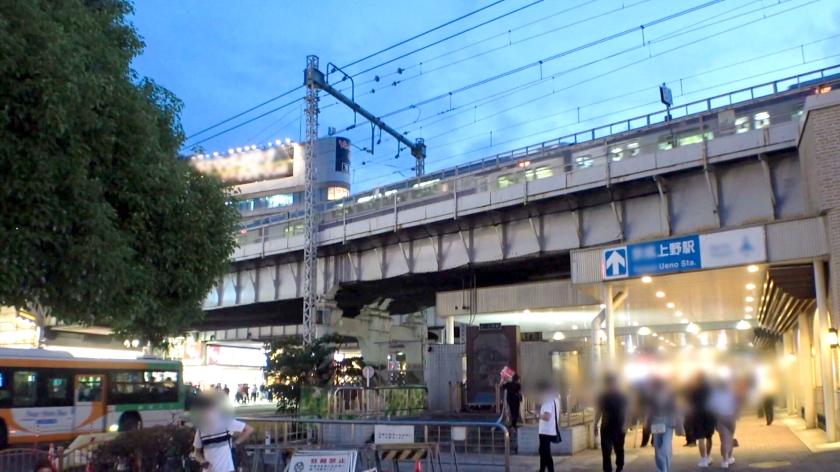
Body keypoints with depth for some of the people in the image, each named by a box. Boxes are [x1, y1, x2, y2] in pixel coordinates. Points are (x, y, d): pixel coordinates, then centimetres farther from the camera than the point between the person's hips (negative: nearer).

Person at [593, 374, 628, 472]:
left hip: (619, 427, -1)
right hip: (606, 427, 1)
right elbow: (598, 411, 8)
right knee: (606, 451, -6)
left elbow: (625, 411, -3)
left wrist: (625, 424, -15)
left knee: (619, 449, 13)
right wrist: (595, 425, 4)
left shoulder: (621, 396, -3)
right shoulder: (602, 396, 3)